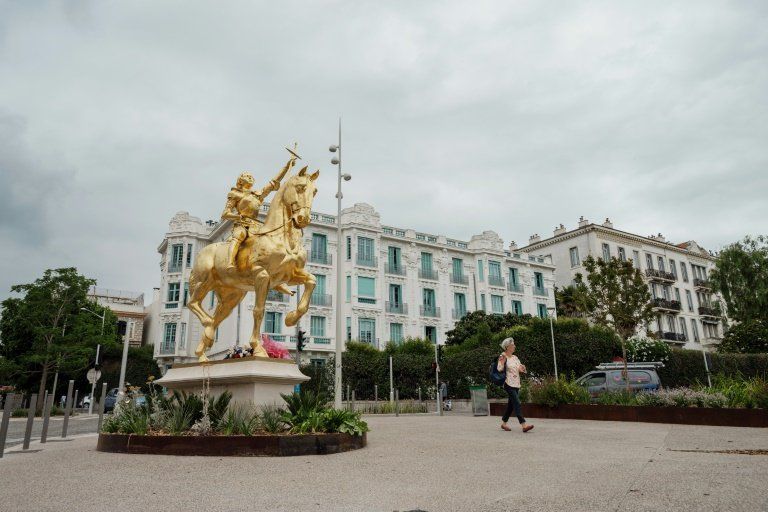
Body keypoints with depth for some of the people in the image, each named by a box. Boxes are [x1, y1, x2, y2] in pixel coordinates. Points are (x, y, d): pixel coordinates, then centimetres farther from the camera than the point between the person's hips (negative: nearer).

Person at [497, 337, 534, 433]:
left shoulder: (515, 357, 13)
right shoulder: (503, 357, -8)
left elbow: (521, 369, 16)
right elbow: (499, 369, -17)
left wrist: (521, 369, -6)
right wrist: (502, 361, -29)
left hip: (516, 384, 8)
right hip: (509, 384, -8)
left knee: (511, 404, 11)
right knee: (517, 403, -15)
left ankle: (504, 423, 23)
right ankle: (524, 425, -19)